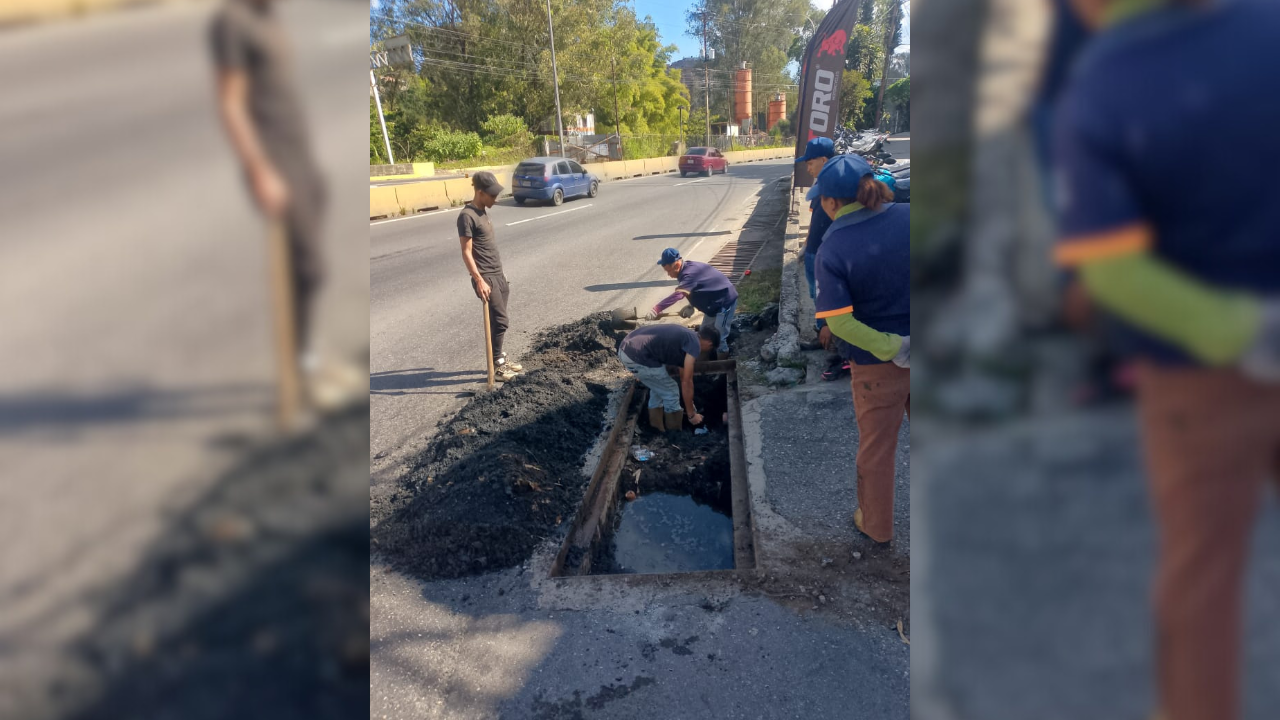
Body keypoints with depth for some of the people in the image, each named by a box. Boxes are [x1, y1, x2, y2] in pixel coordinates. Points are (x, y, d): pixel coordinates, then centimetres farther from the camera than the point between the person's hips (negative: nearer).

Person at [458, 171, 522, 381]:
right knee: (499, 321, -5)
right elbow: (467, 253, -18)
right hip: (486, 278, -9)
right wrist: (479, 280, -24)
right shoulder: (467, 216, -15)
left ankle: (500, 359, 25)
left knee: (499, 320, 14)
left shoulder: (482, 211, 12)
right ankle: (497, 366, 5)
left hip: (498, 275, 9)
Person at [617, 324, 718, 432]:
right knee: (671, 393, 10)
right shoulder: (694, 345, -3)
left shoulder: (686, 336, 25)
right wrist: (691, 414, 11)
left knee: (659, 387, 28)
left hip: (626, 348, 10)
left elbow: (684, 377, 35)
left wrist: (690, 404, 44)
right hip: (638, 357, -10)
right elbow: (686, 382, -1)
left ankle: (656, 428, 38)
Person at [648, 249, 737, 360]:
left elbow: (677, 294, -47)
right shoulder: (688, 269, -1)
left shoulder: (690, 273, -32)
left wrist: (656, 309, -55)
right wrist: (691, 306, -6)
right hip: (714, 303, 10)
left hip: (726, 301, -10)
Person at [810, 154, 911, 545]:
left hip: (877, 365, -3)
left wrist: (891, 348, -16)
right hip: (921, 348, 3)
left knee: (876, 448, 17)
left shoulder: (830, 251, -19)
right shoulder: (906, 215, -11)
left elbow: (839, 321, -25)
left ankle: (877, 523, 37)